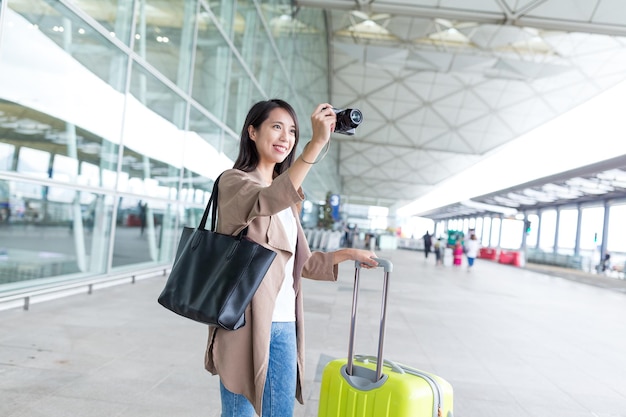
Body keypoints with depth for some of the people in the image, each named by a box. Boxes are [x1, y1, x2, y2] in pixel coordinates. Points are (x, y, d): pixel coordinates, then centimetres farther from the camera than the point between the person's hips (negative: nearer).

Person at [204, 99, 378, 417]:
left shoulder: (286, 197, 18)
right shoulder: (233, 181, -4)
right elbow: (267, 201, -29)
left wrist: (347, 254, 13)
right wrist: (317, 143, -34)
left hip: (285, 325, 7)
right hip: (246, 321, -7)